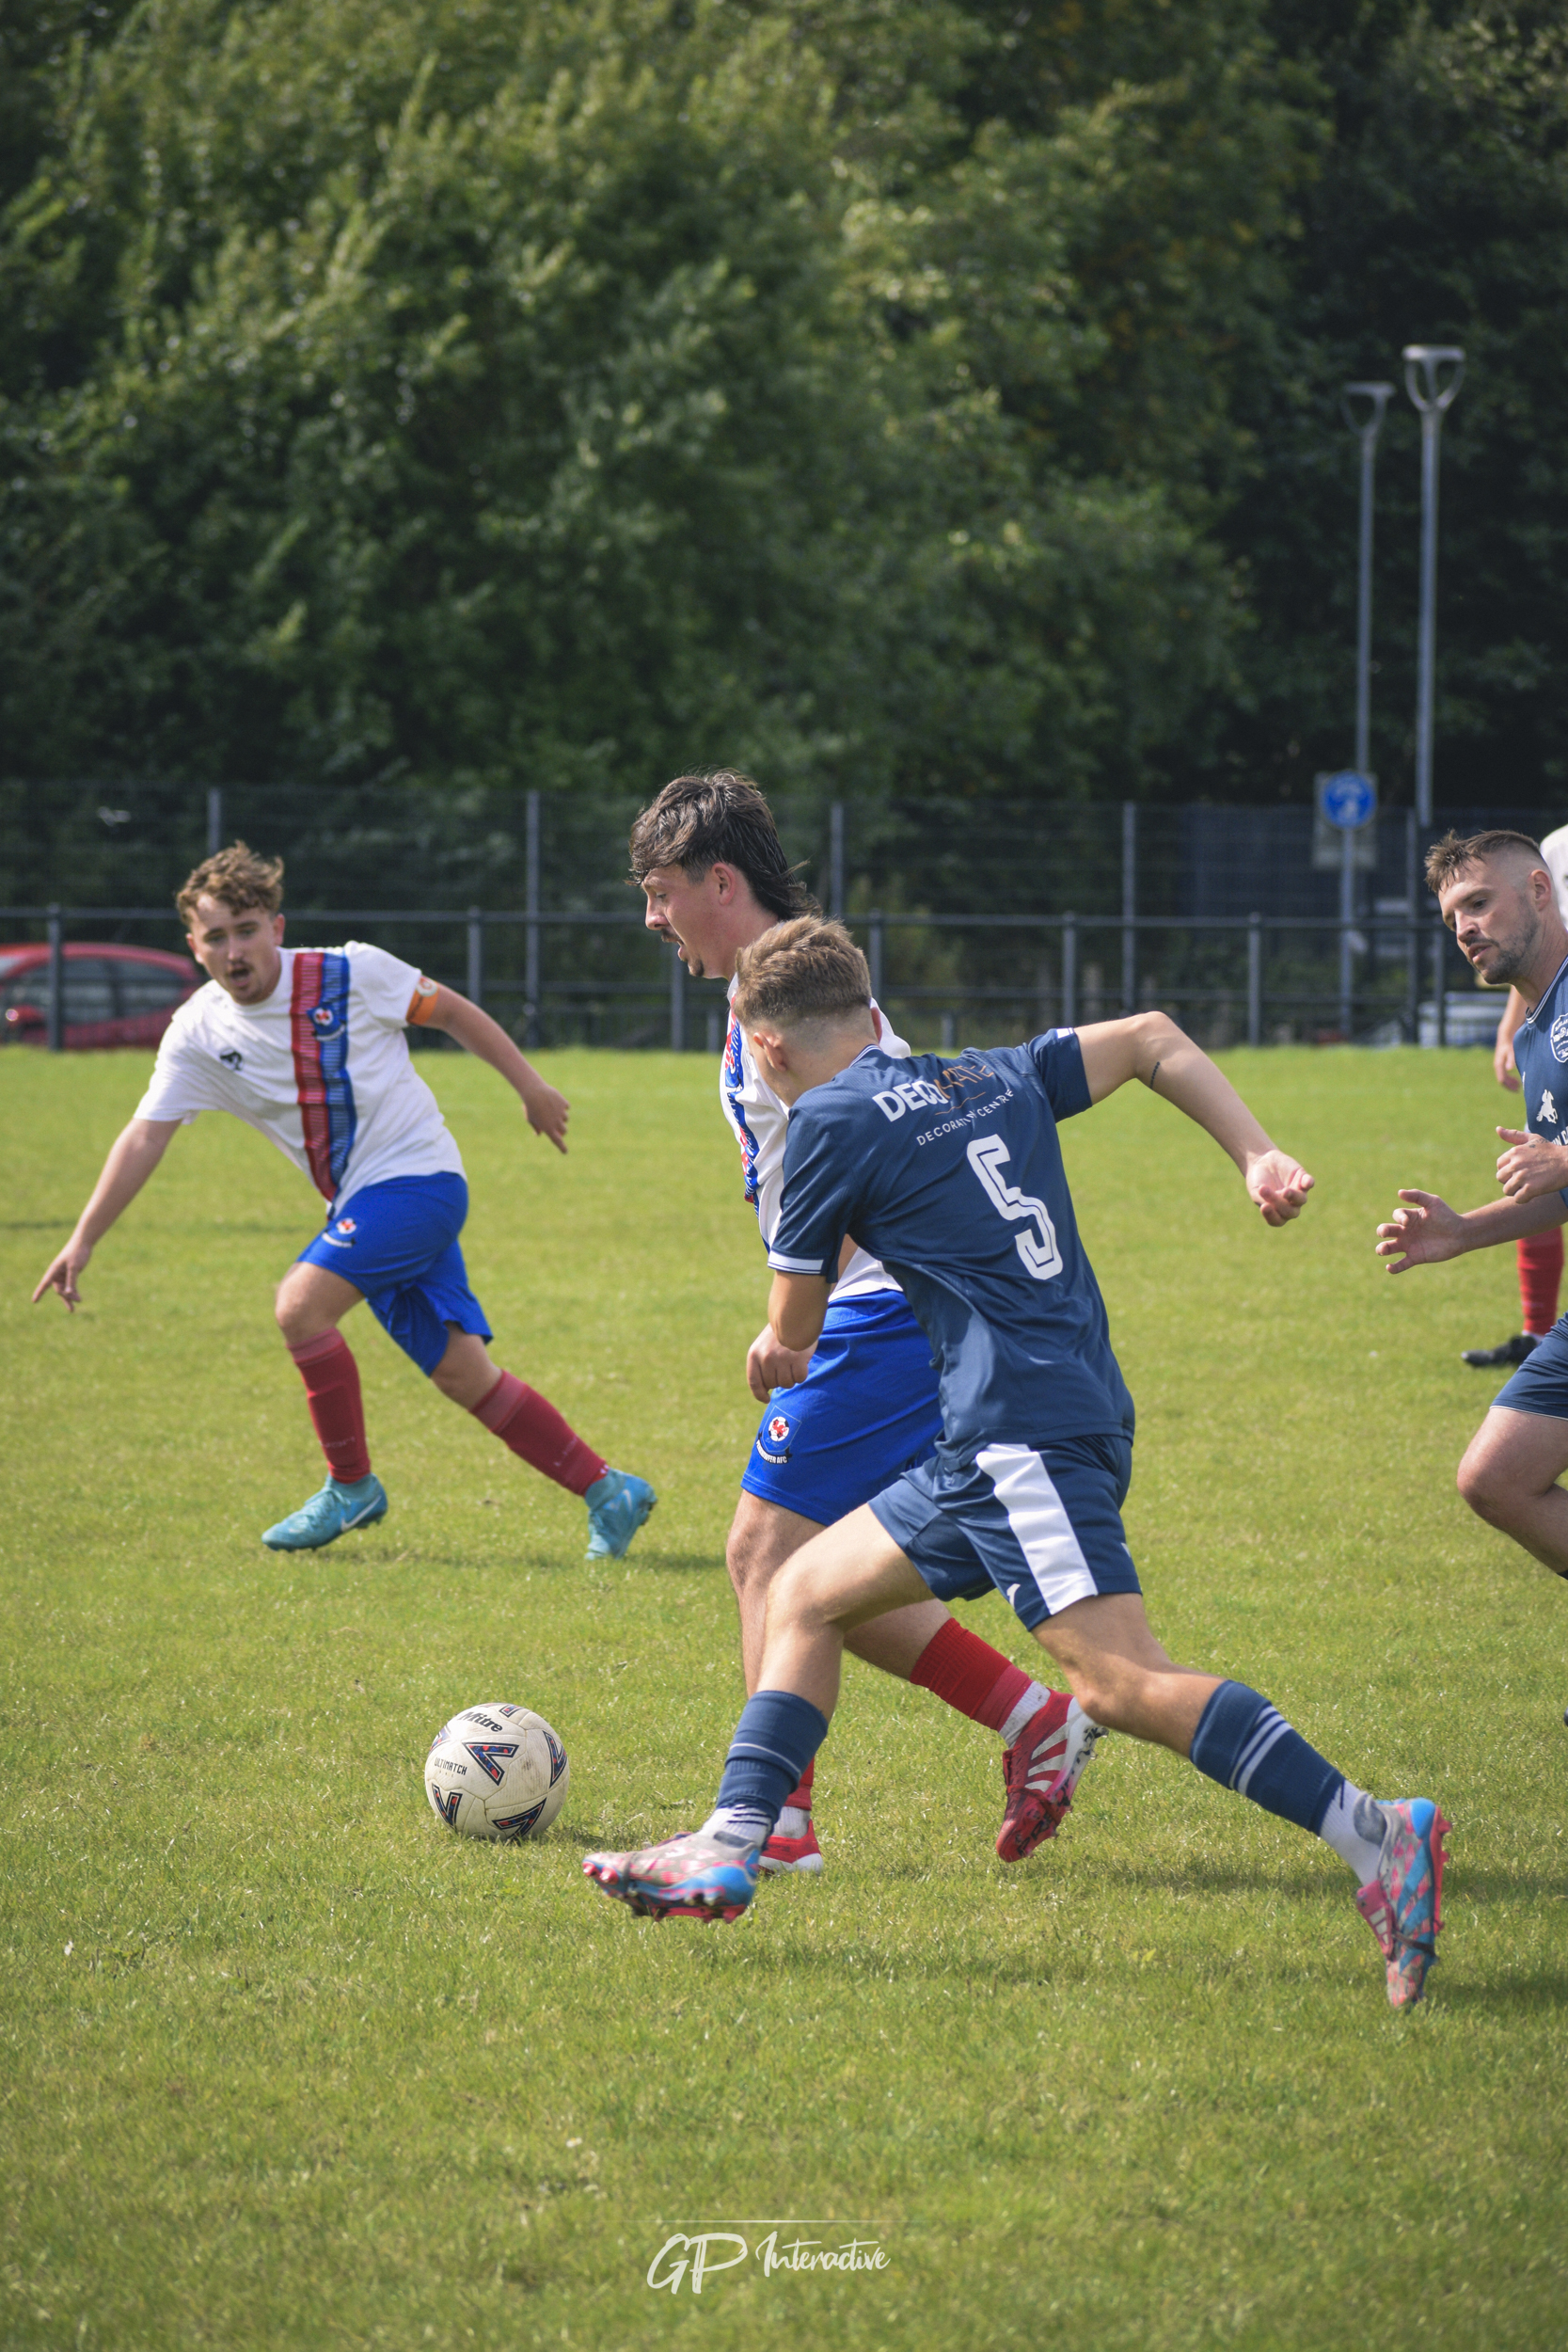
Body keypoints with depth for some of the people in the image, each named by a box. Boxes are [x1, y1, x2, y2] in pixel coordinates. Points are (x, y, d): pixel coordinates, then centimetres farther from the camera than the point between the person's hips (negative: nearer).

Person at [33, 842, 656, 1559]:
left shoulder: (353, 974, -11)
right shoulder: (199, 1033, -1)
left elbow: (448, 1010, 3)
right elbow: (145, 1136, -1)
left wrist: (530, 1087, 8)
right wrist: (83, 1240, -7)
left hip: (416, 1177, -5)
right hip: (356, 1203, 5)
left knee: (301, 1305, -22)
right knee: (461, 1373, 2)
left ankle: (352, 1486, -5)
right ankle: (608, 1492, 11)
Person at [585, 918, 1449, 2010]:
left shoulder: (832, 1121, -1)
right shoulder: (997, 1079, 19)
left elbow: (795, 1325, 8)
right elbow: (1155, 1038, 20)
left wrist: (775, 1348, 33)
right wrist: (1260, 1157, 11)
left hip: (1024, 1429, -9)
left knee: (1123, 1682, -20)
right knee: (806, 1593, 17)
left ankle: (1374, 1835, -30)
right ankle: (730, 1849, 15)